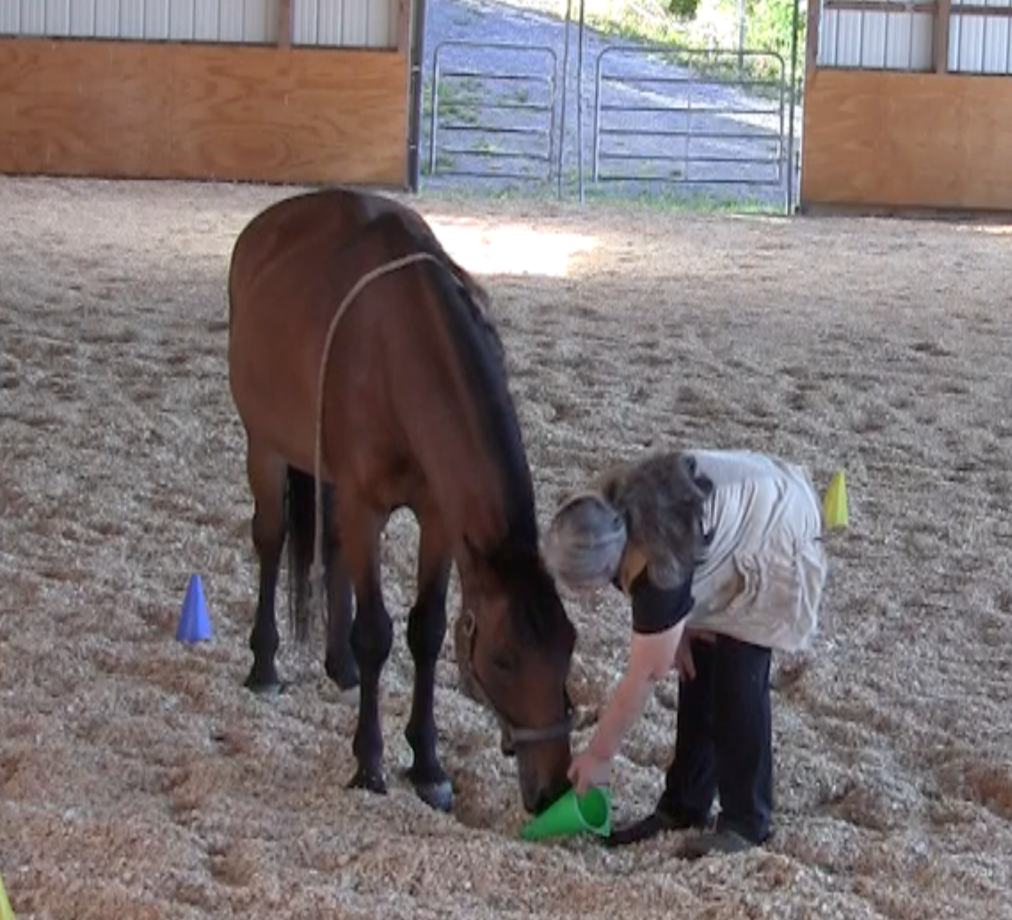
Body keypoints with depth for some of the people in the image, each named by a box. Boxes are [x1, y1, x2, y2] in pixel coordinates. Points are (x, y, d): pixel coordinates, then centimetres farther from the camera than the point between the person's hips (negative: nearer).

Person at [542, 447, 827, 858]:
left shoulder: (661, 559, -39)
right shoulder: (601, 514, -19)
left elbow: (644, 675, -28)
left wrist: (598, 756, -18)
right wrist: (675, 629, -7)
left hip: (775, 530, -8)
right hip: (734, 511, 8)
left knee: (737, 676, -14)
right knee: (696, 665, 6)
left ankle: (746, 821, -5)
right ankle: (683, 807, 14)